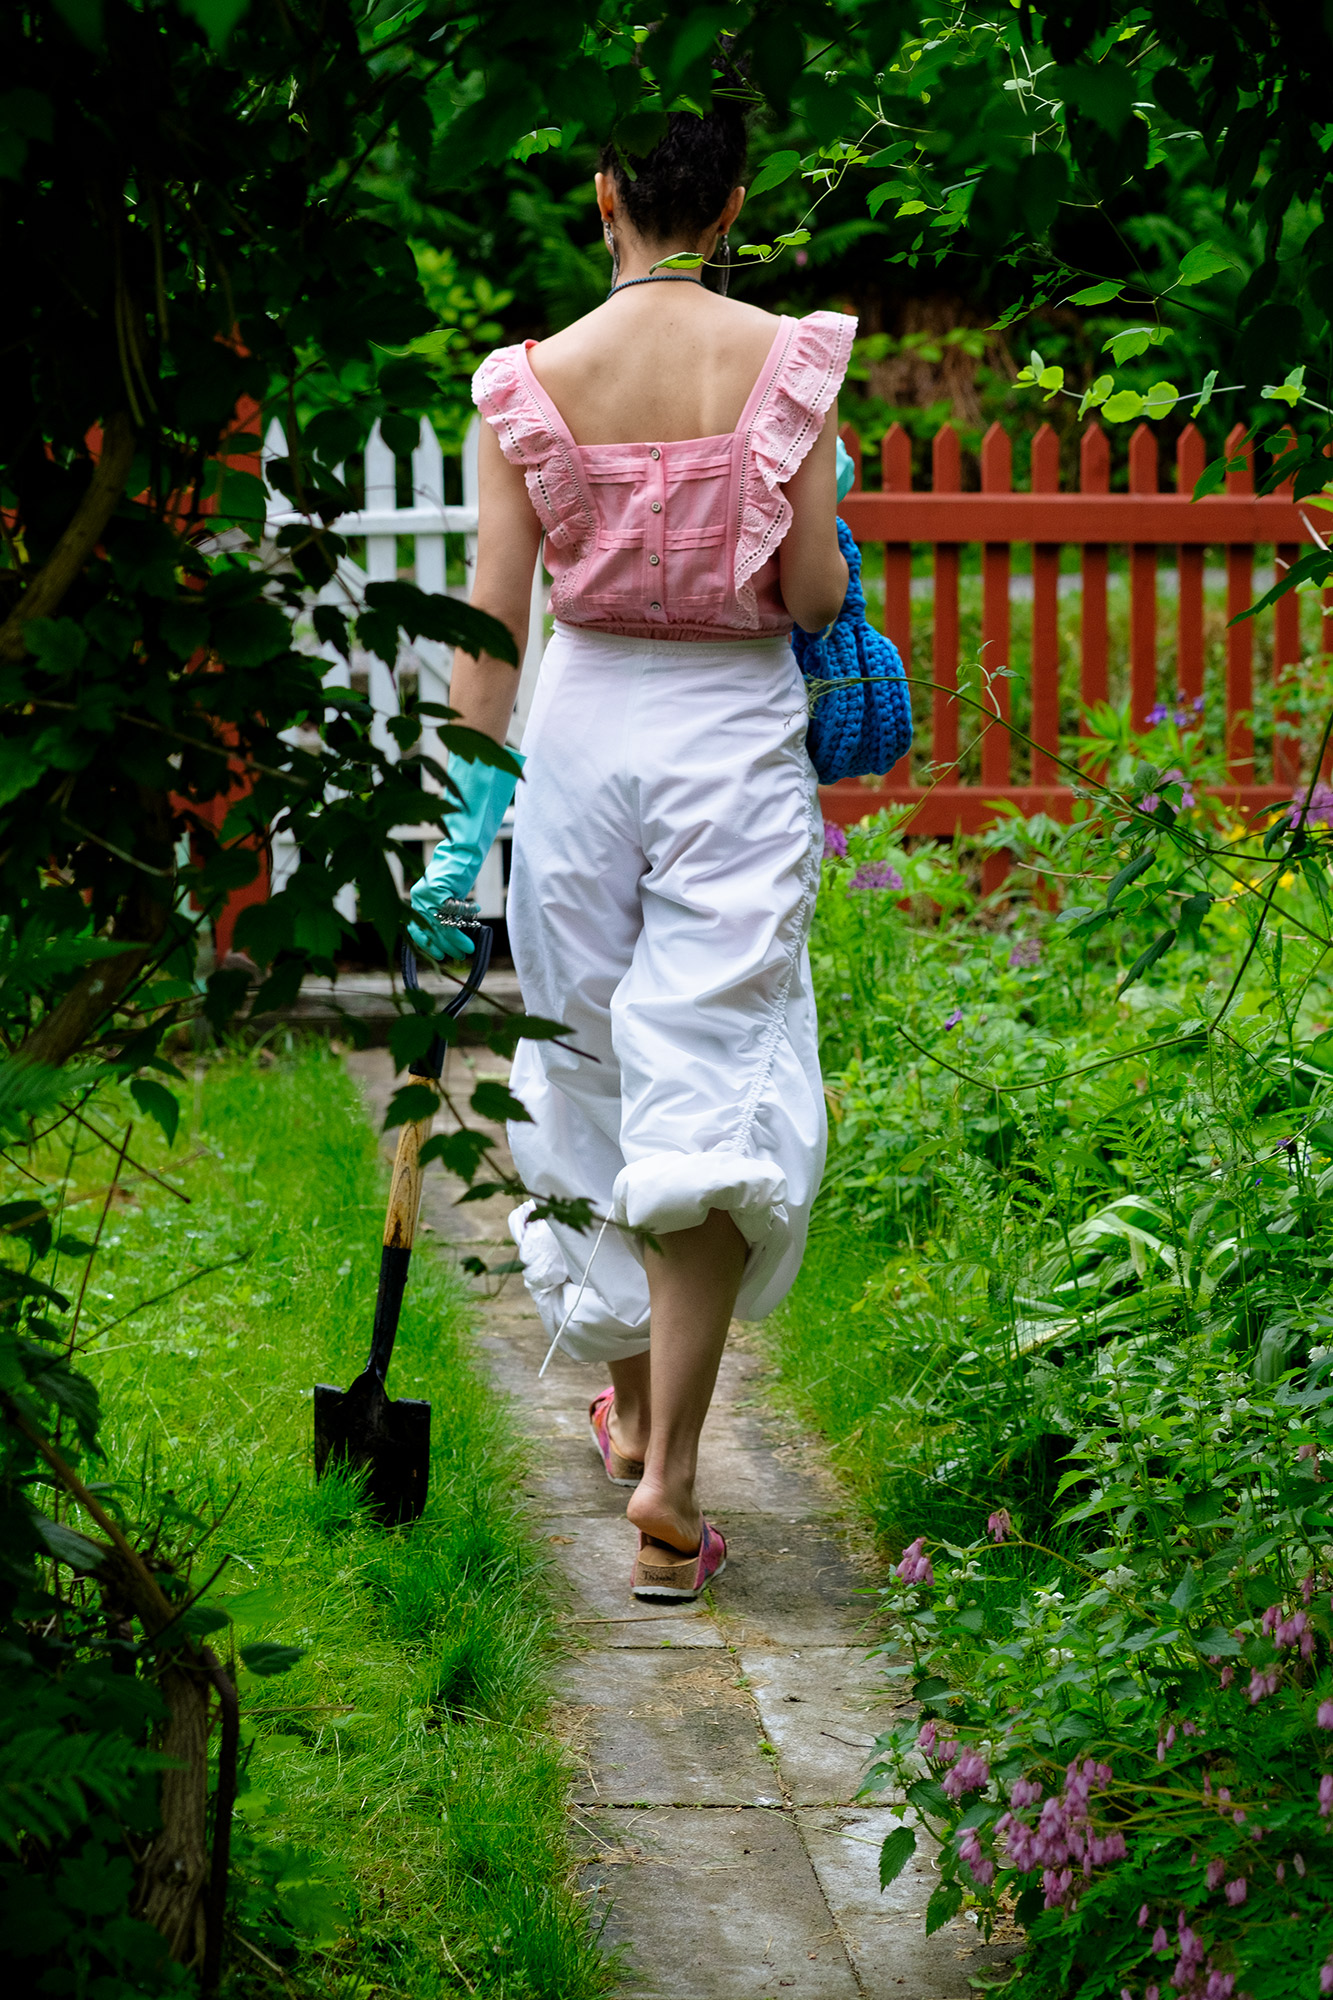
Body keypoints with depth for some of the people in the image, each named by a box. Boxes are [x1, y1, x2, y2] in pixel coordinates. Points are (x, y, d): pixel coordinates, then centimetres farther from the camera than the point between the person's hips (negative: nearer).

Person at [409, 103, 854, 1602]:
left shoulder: (532, 381, -4)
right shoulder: (791, 361, -7)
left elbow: (491, 622, -4)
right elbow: (817, 598, -9)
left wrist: (467, 822, 0)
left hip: (586, 731, 2)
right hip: (739, 743, -2)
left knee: (595, 1081, 18)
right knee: (708, 1103, 0)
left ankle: (630, 1404, 34)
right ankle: (666, 1480, -8)